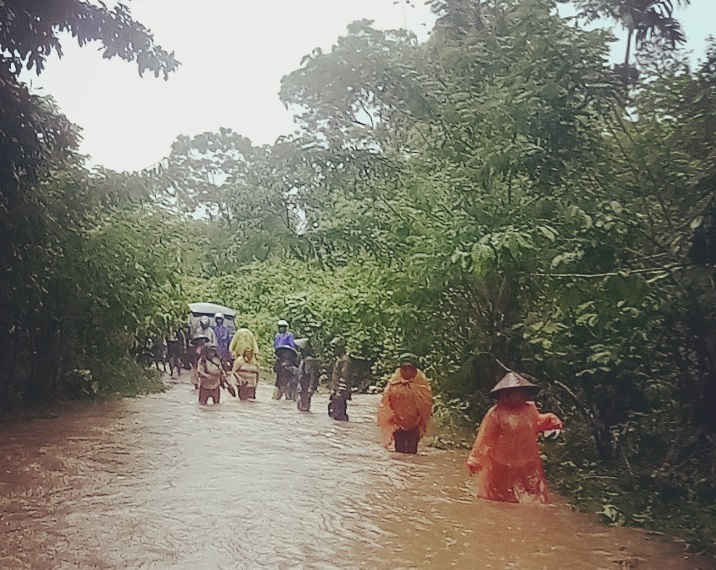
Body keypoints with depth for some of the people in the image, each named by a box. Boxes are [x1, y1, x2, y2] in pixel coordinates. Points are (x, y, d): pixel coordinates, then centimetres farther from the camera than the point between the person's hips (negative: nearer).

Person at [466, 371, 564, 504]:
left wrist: (550, 420, 4)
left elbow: (537, 424, 20)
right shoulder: (496, 413, -21)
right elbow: (484, 437, -19)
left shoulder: (530, 409, -4)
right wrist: (475, 459, -19)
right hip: (502, 463, -4)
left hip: (527, 463, 4)